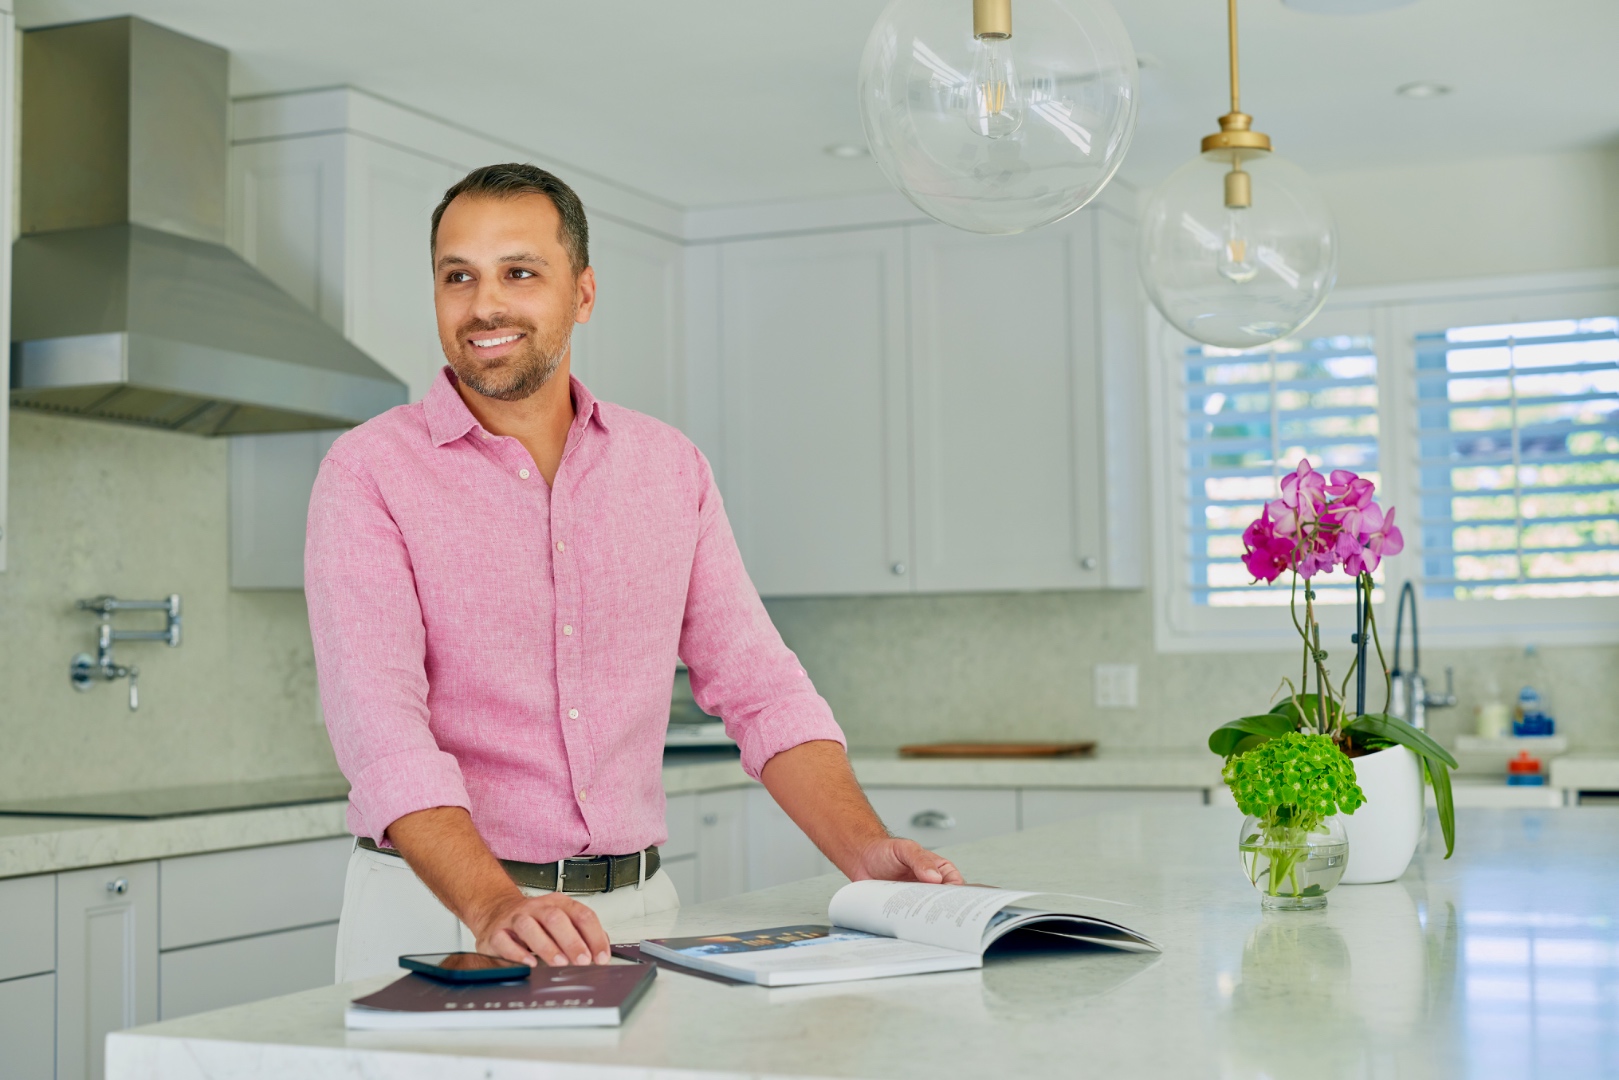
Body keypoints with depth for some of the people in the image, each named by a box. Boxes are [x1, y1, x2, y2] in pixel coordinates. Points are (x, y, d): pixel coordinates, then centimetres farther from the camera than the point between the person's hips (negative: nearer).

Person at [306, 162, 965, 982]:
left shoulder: (669, 468, 9)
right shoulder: (369, 474, -4)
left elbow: (755, 683, 7)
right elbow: (379, 721, -16)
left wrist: (865, 851, -7)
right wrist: (495, 905, -30)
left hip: (634, 907, 3)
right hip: (442, 912, -3)